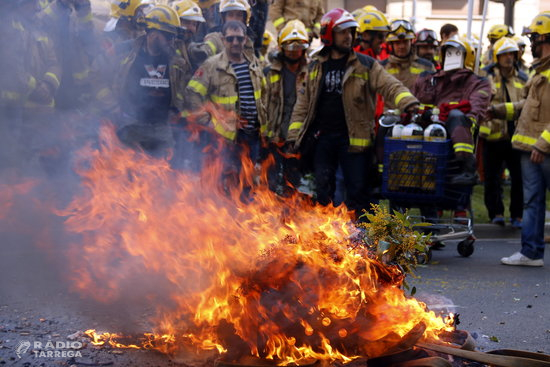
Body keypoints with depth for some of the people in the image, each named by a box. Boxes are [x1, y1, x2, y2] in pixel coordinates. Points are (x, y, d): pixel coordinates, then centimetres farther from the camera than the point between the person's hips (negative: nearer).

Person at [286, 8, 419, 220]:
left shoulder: (365, 65, 2)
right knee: (323, 189, 5)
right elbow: (304, 102, 14)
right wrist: (294, 135, 7)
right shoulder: (315, 67, 11)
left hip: (353, 138, -3)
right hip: (322, 137, 3)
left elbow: (390, 86, -9)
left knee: (357, 189, -1)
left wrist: (409, 103, -28)